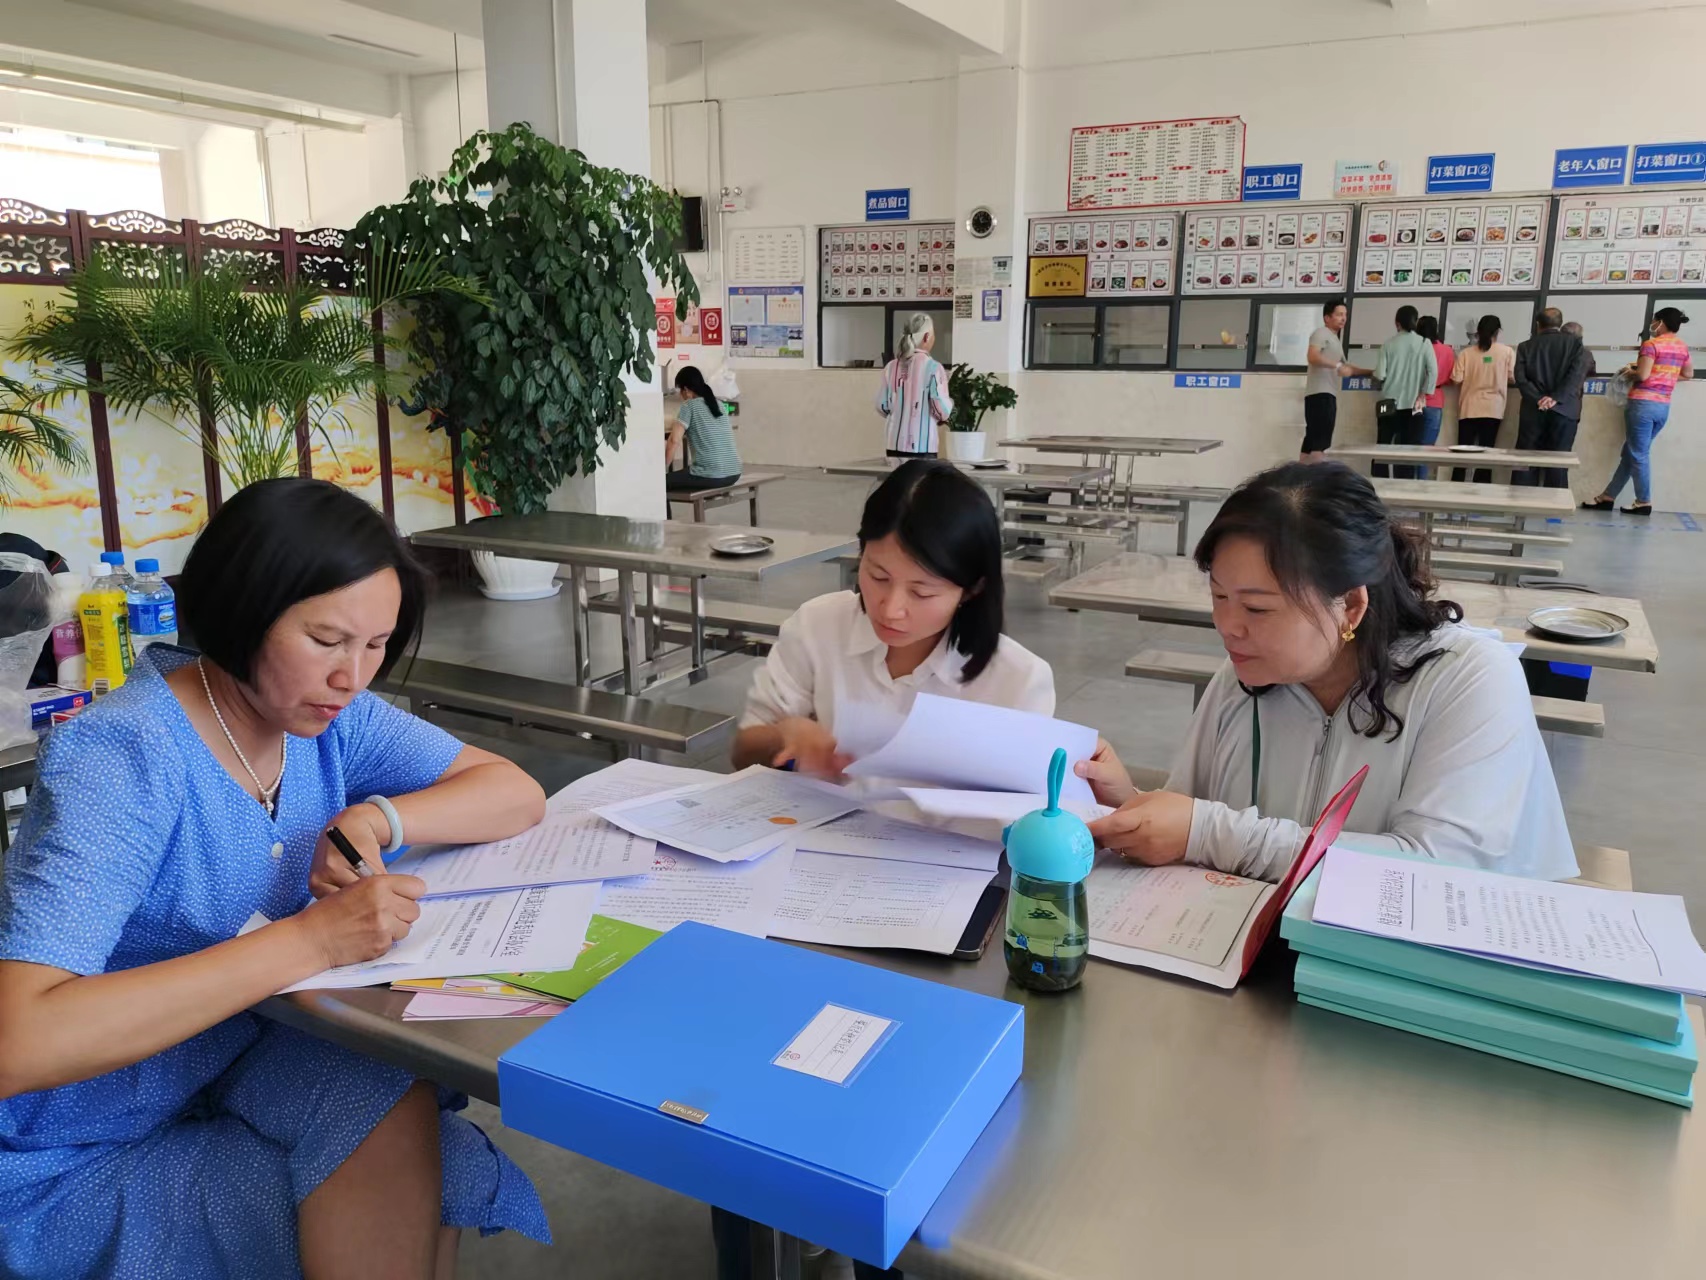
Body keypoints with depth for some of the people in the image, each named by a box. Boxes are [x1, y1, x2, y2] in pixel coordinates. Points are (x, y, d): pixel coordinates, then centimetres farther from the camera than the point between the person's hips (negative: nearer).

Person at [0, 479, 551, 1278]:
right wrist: (312, 938, -38)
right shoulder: (123, 761, -27)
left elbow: (516, 794, -2)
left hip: (232, 1056, 6)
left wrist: (379, 817, -21)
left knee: (401, 1114, -22)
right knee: (386, 1204, -23)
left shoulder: (324, 713, -7)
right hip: (78, 1160, -5)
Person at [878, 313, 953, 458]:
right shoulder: (932, 367, -9)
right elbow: (942, 408, -12)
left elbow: (882, 406, 9)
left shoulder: (892, 367, 5)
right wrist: (944, 416, 11)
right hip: (922, 446, -5)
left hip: (895, 444, 5)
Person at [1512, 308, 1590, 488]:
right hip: (1564, 411, 0)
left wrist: (1539, 399, -11)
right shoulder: (1576, 343, 7)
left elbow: (1520, 378, -5)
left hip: (1534, 411, 0)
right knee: (1557, 465, 1)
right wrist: (1556, 398, -12)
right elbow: (1577, 374, -8)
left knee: (1526, 464, 3)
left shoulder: (1526, 346, 8)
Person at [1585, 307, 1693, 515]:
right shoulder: (1682, 347, 11)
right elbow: (1688, 374, 23)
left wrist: (1630, 372, 2)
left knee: (1638, 455, 1)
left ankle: (1644, 502, 5)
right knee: (1630, 453, 11)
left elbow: (1643, 375, -18)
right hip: (1663, 407, 7)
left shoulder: (1652, 344, -10)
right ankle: (1608, 497, 13)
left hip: (1643, 403, -7)